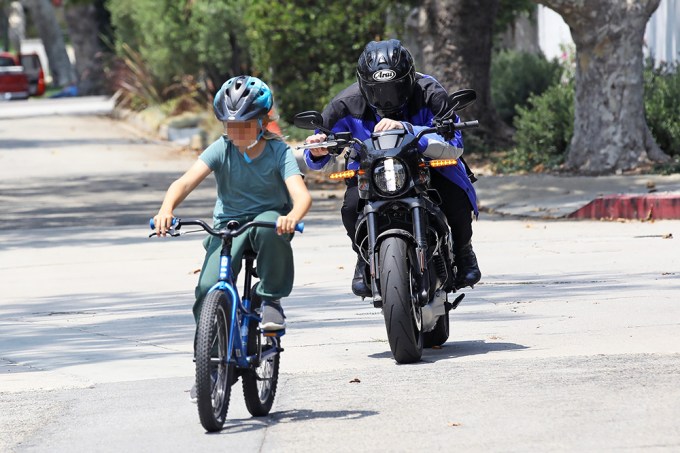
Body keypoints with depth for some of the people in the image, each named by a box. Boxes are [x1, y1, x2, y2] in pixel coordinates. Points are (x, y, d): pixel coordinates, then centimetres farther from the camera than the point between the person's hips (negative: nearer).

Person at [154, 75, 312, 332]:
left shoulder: (278, 151, -13)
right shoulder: (222, 149, -10)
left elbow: (302, 195, -27)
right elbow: (185, 182, -22)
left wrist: (293, 216, -52)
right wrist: (166, 209, -45)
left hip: (268, 217, -1)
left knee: (268, 227, -39)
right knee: (209, 287, -24)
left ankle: (270, 299, -16)